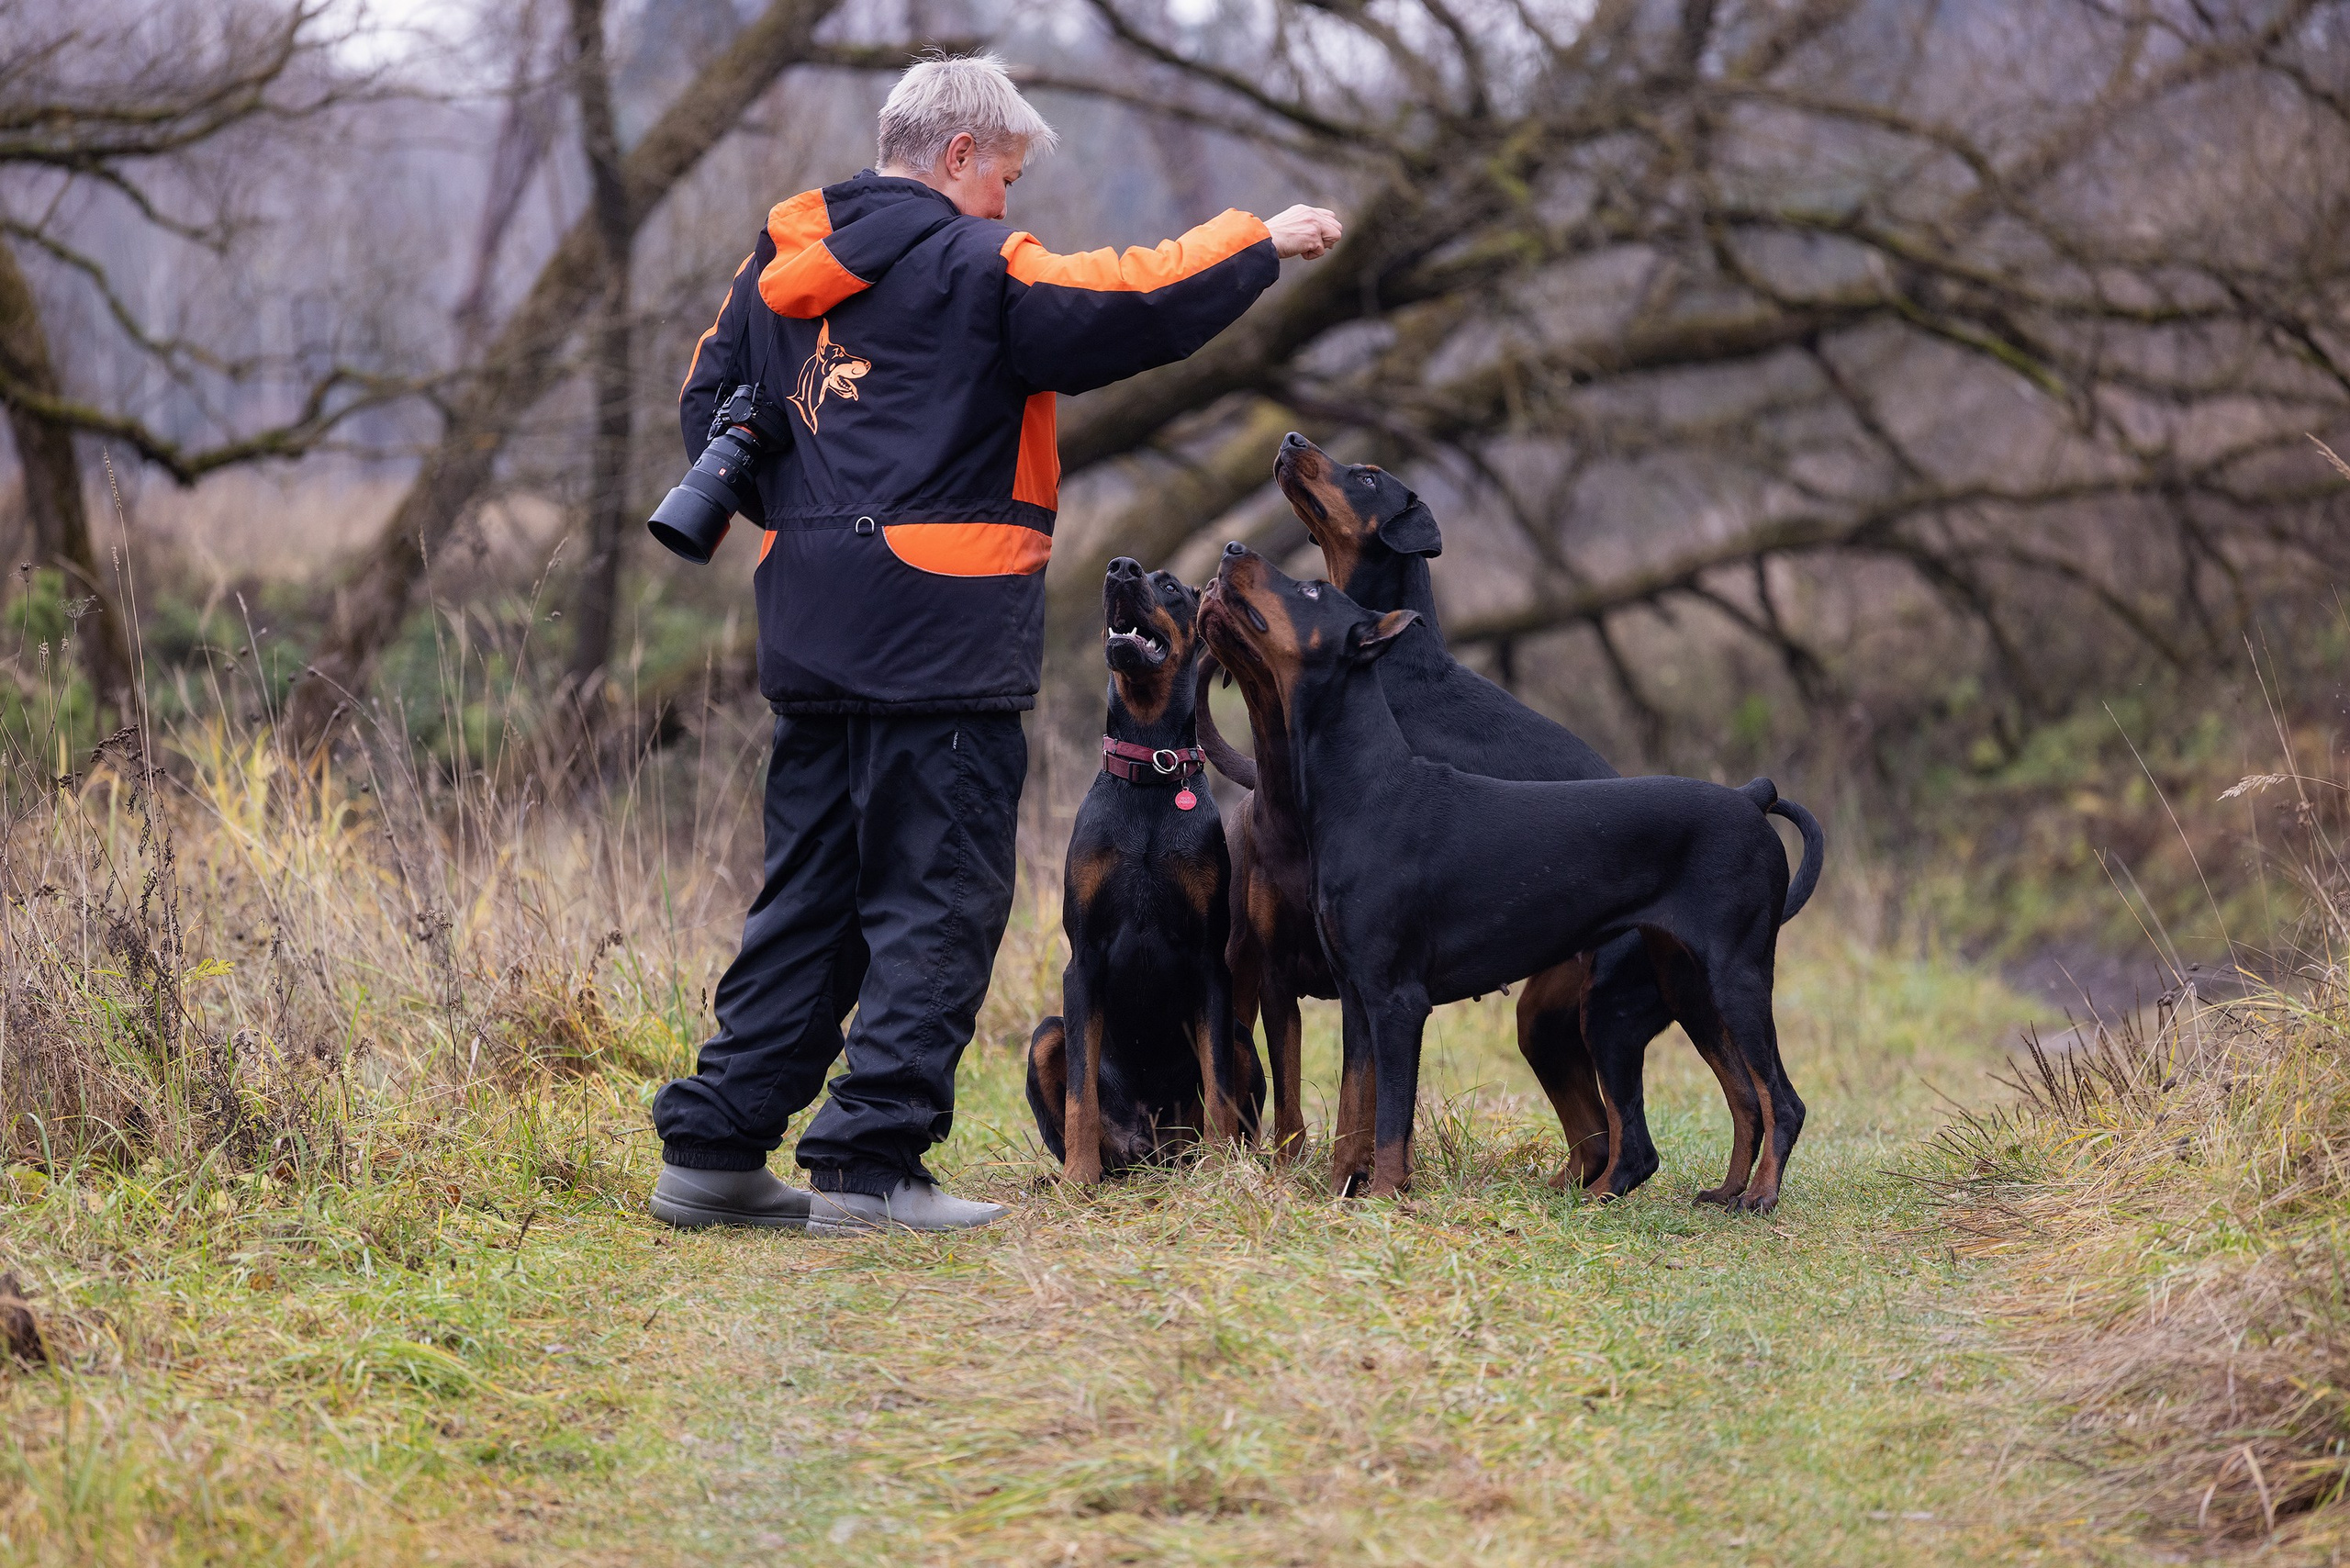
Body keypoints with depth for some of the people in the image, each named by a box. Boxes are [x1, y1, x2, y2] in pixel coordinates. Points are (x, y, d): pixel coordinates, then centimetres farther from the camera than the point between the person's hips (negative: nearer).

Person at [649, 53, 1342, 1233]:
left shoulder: (780, 264, 14)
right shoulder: (968, 263, -9)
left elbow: (708, 405, 18)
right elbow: (1128, 306, -11)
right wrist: (1261, 243, 1)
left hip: (807, 634, 8)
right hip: (937, 635, -8)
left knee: (809, 893, 14)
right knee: (938, 900, -2)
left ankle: (713, 1147, 11)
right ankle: (868, 1163, -6)